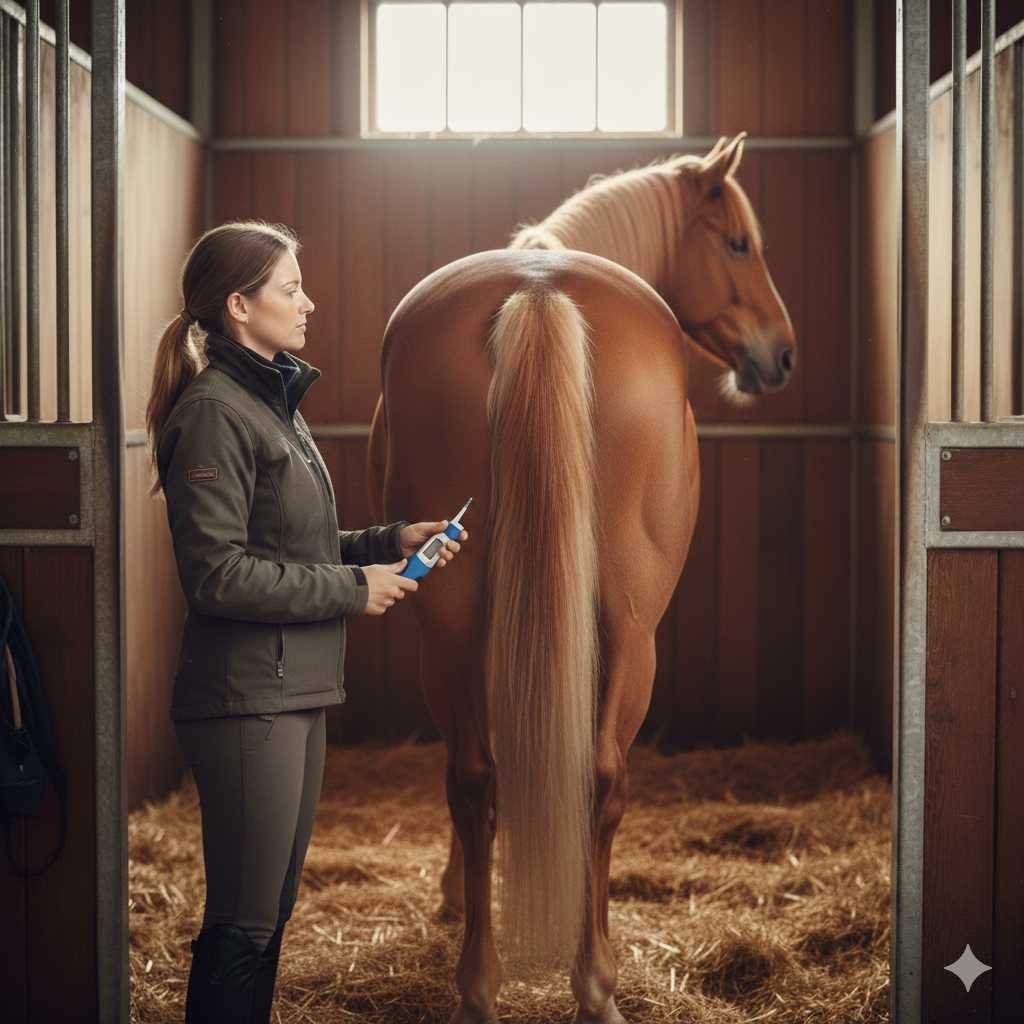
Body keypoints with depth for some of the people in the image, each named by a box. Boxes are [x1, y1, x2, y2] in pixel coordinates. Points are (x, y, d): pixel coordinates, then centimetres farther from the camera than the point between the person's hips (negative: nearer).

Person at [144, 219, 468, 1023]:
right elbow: (218, 574, -21)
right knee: (244, 924, -2)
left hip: (297, 693, 10)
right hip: (247, 699, -10)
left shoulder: (276, 403, 15)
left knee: (271, 910, 16)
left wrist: (392, 542, 7)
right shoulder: (217, 413, -15)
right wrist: (353, 589, -15)